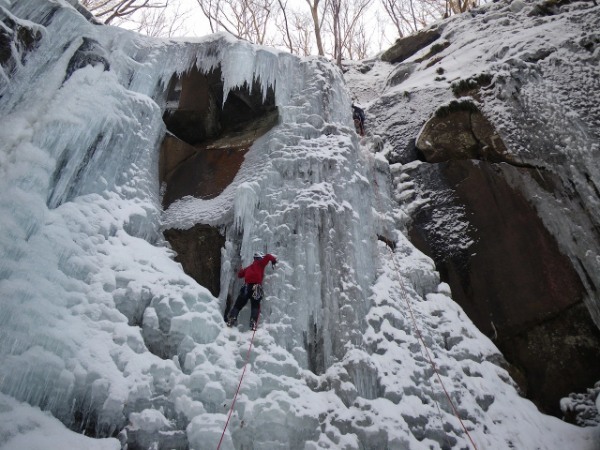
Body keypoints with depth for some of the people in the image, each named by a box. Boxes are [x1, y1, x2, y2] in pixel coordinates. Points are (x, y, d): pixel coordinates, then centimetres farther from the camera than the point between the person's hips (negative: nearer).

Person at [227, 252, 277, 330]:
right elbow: (268, 256, 2)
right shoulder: (260, 263, 13)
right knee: (255, 306, -1)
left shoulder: (249, 267, 27)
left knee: (238, 305, 10)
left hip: (247, 287, 4)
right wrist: (274, 260, 21)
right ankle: (253, 323, -19)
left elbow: (239, 274, 33)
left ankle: (231, 319, -6)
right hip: (256, 287, -4)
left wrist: (243, 270, 51)